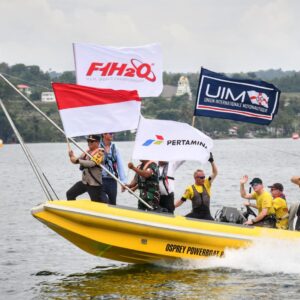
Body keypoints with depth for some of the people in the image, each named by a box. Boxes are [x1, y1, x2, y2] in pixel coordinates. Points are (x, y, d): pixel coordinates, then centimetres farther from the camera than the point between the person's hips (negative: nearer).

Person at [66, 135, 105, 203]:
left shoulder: (99, 153, -12)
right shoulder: (87, 152, 12)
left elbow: (92, 163, -28)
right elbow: (76, 161, 13)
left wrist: (77, 160, -28)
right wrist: (72, 156, -9)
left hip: (94, 184, -9)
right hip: (84, 181, 9)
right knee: (70, 194, 10)